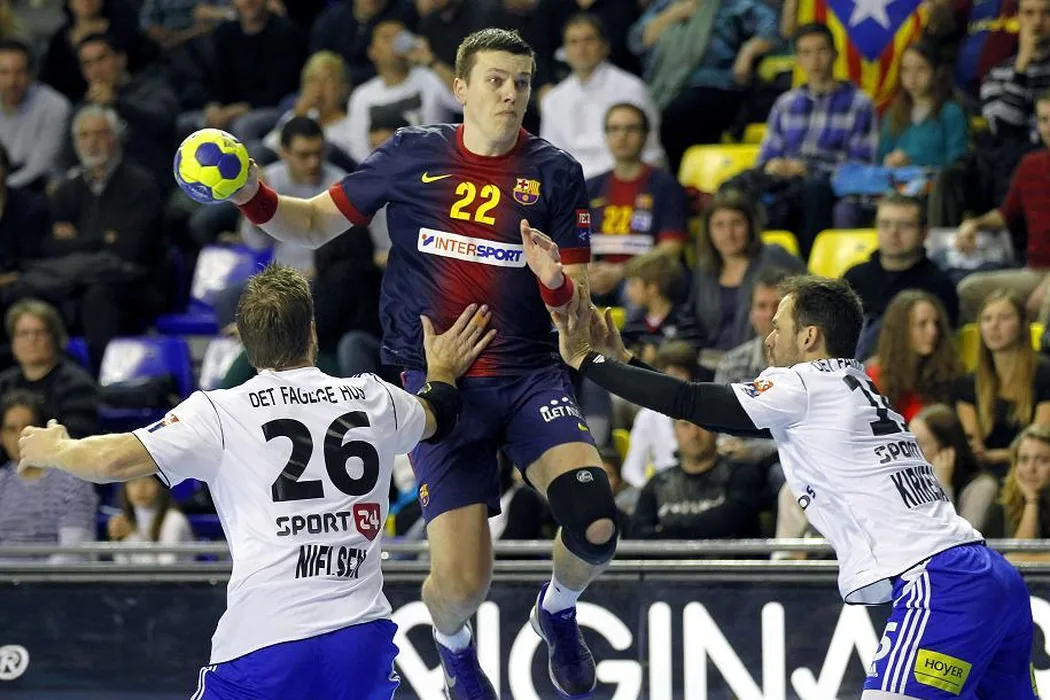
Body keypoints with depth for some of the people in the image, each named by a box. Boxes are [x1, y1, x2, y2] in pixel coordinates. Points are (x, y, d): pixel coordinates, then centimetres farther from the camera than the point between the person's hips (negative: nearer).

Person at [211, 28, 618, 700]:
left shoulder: (556, 172, 1)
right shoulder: (413, 155, 2)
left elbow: (576, 303, 1)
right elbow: (316, 224, 11)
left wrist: (556, 282, -22)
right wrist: (252, 197, -7)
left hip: (530, 374, 1)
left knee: (596, 527, -23)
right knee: (462, 580, -10)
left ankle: (558, 610, 14)